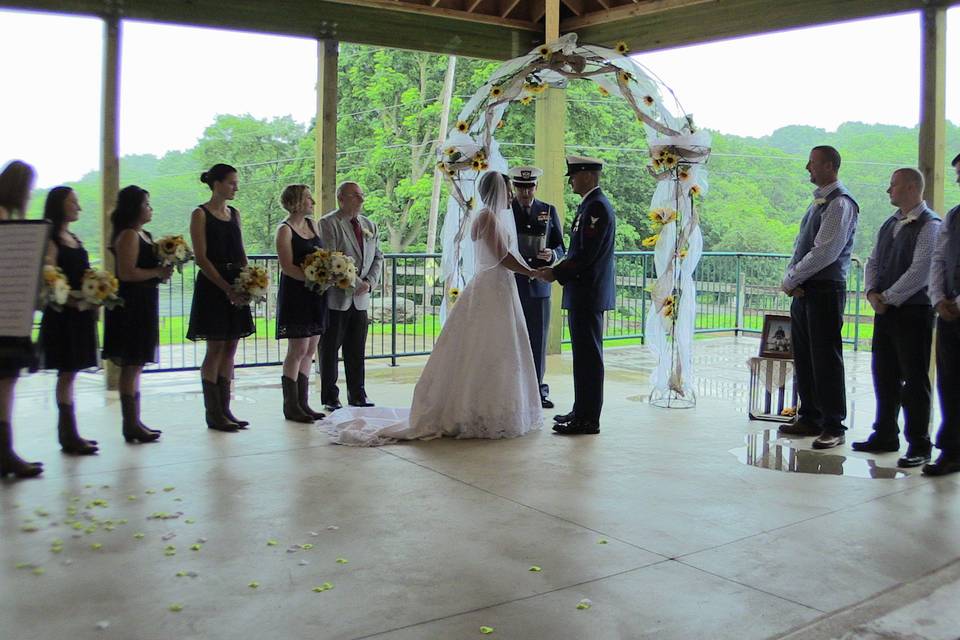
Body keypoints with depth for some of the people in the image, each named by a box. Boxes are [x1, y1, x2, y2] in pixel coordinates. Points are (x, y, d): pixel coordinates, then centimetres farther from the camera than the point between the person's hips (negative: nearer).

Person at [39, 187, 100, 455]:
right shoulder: (51, 239, -8)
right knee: (67, 373, -5)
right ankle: (69, 435, -1)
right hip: (63, 314, -8)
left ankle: (67, 432, 16)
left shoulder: (74, 238, 16)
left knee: (69, 373, 10)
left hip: (80, 314, 8)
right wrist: (71, 300, -24)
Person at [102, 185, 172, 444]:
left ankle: (134, 422, 21)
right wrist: (158, 272, -15)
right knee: (130, 366, -6)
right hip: (131, 306, -10)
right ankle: (131, 425, -2)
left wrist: (162, 272, 6)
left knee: (135, 366, 13)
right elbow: (127, 273, -22)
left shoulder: (144, 235, 16)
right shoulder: (128, 235, -13)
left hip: (143, 306, 10)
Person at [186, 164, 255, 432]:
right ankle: (213, 414, 4)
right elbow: (201, 258, -12)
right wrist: (227, 288, -18)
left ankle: (225, 410, 14)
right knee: (215, 349, -4)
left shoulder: (234, 214, 14)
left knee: (230, 349, 7)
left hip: (235, 288, 7)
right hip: (212, 287, -6)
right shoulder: (200, 214, -5)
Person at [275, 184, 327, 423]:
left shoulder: (311, 224, 13)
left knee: (310, 350, 9)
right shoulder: (285, 230, -9)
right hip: (295, 294, -8)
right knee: (298, 350, -6)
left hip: (315, 296, 8)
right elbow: (287, 267, -15)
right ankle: (291, 406, 2)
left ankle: (302, 403, 17)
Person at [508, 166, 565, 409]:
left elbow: (561, 248, 10)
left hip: (538, 285, 2)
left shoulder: (549, 211, 10)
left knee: (538, 340, 6)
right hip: (510, 284, -2)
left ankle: (537, 389, 15)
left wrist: (551, 255, -11)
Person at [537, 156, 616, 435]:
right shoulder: (591, 205, 16)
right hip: (585, 294, 10)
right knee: (585, 355, 14)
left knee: (588, 356, -5)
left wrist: (557, 273, -13)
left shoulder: (596, 206, -16)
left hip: (588, 294, -10)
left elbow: (587, 254, -21)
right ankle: (583, 412, 23)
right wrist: (559, 268, 9)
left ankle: (588, 419, 1)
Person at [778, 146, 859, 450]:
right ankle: (810, 418, 23)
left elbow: (825, 252, -19)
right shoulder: (818, 202, 18)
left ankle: (833, 427, 3)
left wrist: (791, 280, -12)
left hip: (825, 290, -9)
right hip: (804, 290, 9)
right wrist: (792, 279, 0)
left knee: (825, 359, -5)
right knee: (803, 357, 12)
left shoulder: (840, 203, -11)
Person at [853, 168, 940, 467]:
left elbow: (920, 271, -18)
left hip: (913, 311, -8)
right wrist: (872, 293, -2)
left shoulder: (929, 225, -11)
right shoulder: (890, 224, 15)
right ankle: (885, 435, 24)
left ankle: (919, 445, 6)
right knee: (884, 375, 13)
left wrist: (888, 297, -14)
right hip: (886, 309, 8)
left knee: (914, 379, -2)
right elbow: (873, 262, 15)